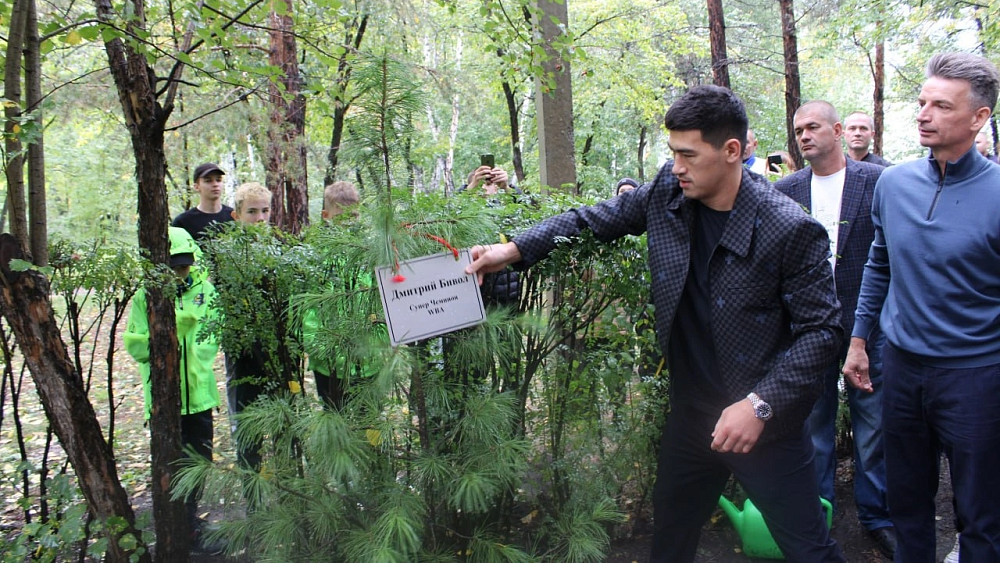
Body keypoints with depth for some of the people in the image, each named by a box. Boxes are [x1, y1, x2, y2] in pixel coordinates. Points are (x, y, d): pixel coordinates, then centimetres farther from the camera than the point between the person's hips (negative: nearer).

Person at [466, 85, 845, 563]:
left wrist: (761, 404, -21)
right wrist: (514, 249, -5)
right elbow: (592, 220, 7)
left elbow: (821, 330, -14)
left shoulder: (792, 230, -18)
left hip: (764, 421, -5)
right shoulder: (666, 193, -4)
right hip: (690, 413, 5)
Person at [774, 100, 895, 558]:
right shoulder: (786, 190, 5)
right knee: (814, 426, 13)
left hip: (867, 326, -2)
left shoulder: (878, 181, -3)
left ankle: (877, 516, 25)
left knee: (873, 429, 7)